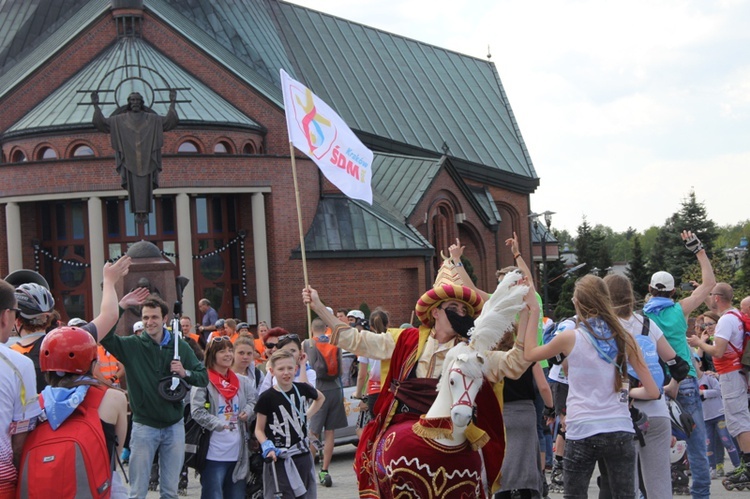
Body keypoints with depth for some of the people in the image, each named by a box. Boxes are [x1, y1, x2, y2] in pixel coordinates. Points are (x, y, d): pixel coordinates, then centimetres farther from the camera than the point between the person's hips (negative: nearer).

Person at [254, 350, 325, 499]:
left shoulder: (303, 390, 2)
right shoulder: (267, 397, -9)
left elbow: (320, 398, 25)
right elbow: (259, 429, -3)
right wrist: (267, 446, -19)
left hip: (303, 456, 4)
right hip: (278, 459, -4)